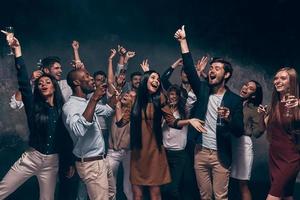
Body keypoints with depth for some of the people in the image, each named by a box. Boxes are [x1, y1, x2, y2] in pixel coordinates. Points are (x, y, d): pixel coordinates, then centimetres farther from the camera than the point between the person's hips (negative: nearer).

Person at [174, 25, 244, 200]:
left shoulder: (234, 99, -5)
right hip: (201, 152, 3)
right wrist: (183, 40, -10)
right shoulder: (203, 90, 3)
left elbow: (239, 131, -8)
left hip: (221, 155, -3)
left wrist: (229, 119, -29)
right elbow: (190, 69, -7)